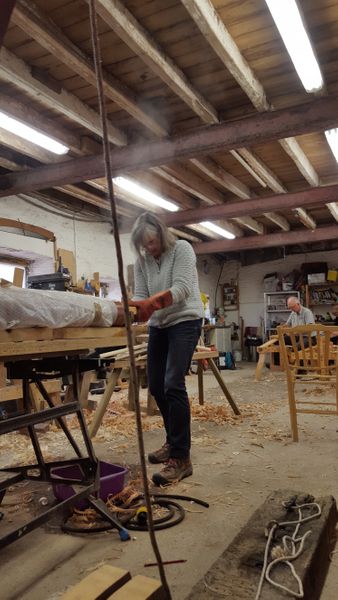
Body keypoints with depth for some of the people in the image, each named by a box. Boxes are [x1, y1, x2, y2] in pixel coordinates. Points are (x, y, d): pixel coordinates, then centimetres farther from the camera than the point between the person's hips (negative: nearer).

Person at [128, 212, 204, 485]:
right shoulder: (141, 262, 5)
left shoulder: (182, 248, -11)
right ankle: (174, 442, 29)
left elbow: (182, 288, -24)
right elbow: (141, 296, -3)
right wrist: (135, 308, -27)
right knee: (156, 385, 8)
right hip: (158, 325, 7)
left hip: (185, 320, -6)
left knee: (173, 384, -18)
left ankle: (181, 459, -11)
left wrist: (152, 302, -40)